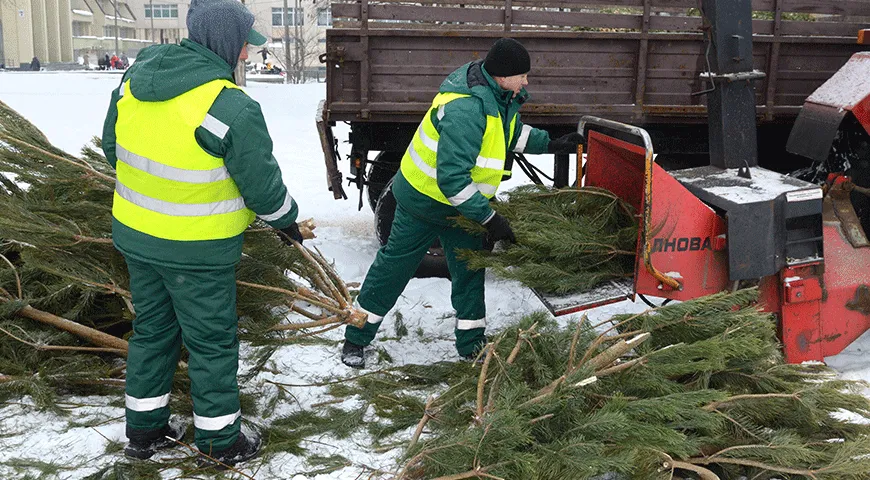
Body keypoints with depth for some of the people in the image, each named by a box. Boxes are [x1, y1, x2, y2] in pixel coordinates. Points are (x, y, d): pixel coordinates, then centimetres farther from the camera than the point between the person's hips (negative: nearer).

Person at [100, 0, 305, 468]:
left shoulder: (135, 78, -2)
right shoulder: (232, 107, -24)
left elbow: (112, 145, 11)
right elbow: (263, 185, -16)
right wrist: (287, 219, 4)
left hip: (135, 234, 7)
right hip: (197, 250, -7)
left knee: (152, 329, 22)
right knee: (212, 342, 10)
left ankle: (144, 429, 36)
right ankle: (220, 441, 25)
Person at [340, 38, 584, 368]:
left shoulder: (500, 96, -4)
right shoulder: (465, 110, -35)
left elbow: (513, 133, 20)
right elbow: (451, 179, -37)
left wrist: (551, 144, 8)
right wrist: (489, 218, -32)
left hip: (461, 198, 9)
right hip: (424, 199, -8)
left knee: (469, 269, 10)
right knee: (394, 266, 4)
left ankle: (472, 344, 23)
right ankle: (356, 339, 19)